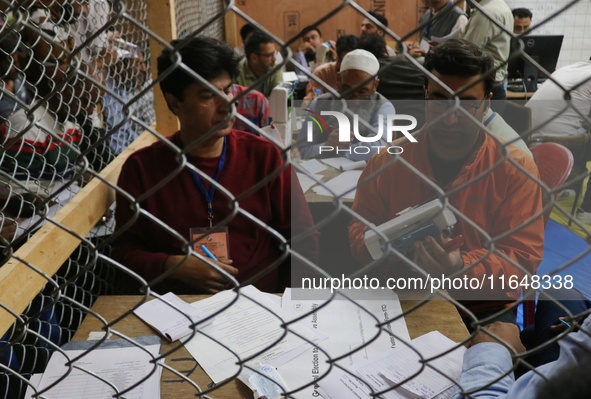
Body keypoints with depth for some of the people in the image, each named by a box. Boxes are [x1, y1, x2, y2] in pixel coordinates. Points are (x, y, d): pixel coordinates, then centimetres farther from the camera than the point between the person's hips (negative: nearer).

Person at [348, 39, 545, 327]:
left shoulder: (516, 168, -5)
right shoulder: (388, 161, 0)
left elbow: (523, 256, -7)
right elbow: (360, 226, 6)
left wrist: (462, 268, -26)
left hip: (484, 313, 0)